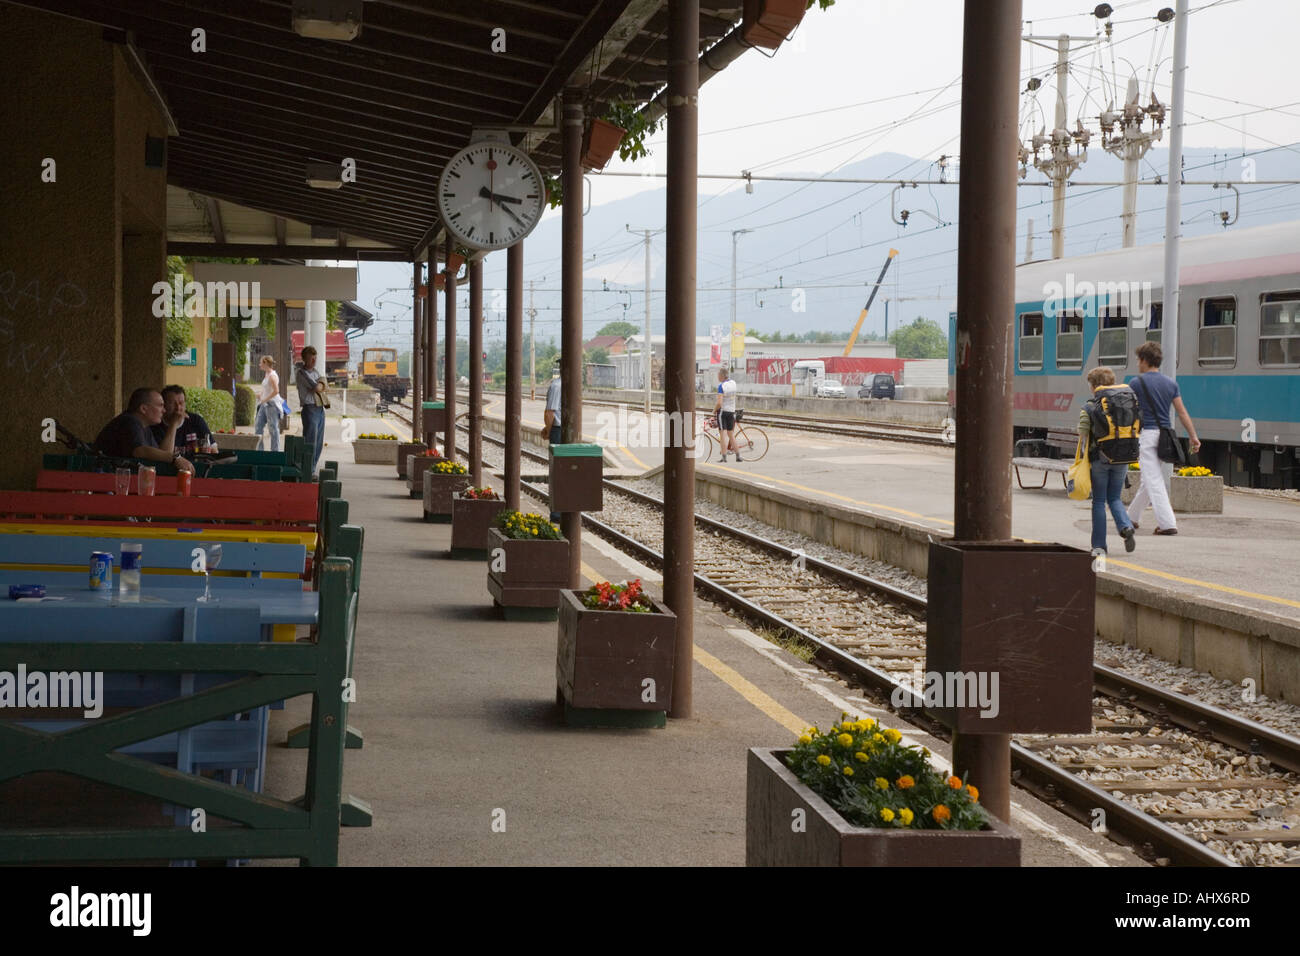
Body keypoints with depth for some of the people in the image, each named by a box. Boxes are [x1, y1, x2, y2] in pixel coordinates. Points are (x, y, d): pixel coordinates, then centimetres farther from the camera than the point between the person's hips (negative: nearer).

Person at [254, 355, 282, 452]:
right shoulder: (266, 374, 14)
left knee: (273, 428, -4)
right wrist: (260, 394, 9)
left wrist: (265, 399, -17)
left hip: (272, 404, -10)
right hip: (264, 404, 10)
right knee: (257, 425, 10)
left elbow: (276, 391, -23)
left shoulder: (272, 376, -15)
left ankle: (275, 450, 0)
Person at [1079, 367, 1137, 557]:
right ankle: (1126, 527, -10)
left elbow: (1083, 435, -7)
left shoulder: (1088, 408, -5)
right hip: (1121, 459, 3)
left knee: (1099, 502, 7)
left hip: (1099, 458, -3)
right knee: (1114, 498, 17)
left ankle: (1099, 545, 7)